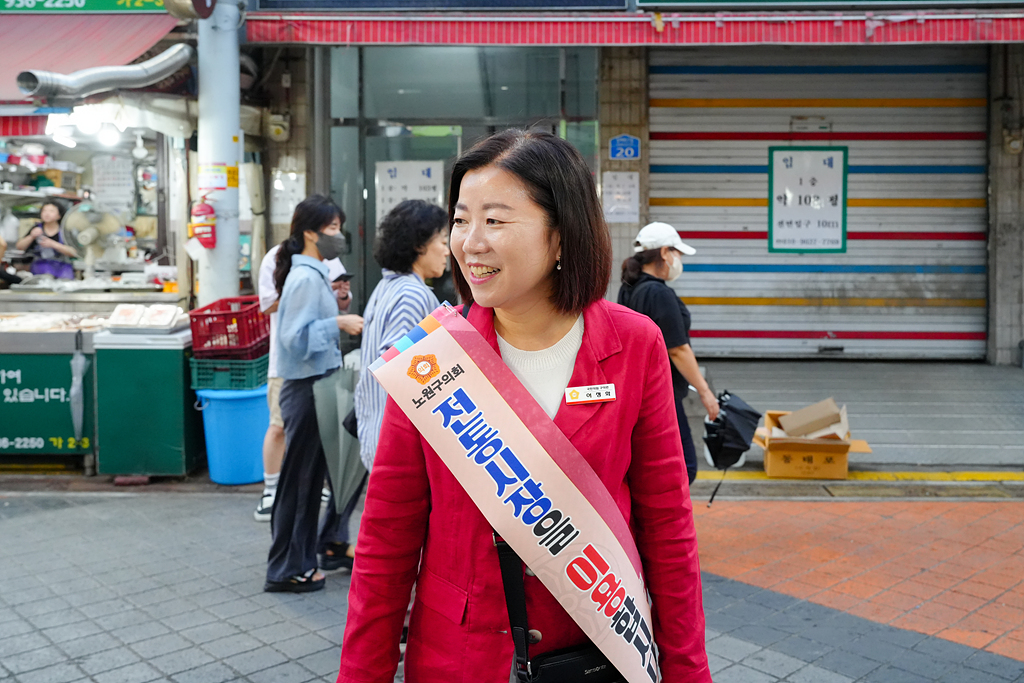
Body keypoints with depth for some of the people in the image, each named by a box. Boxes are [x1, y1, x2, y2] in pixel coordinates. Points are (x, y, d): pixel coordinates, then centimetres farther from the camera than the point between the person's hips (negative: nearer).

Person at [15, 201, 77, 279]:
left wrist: (53, 244, -21)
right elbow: (19, 247, 6)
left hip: (63, 266, -1)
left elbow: (73, 252, -11)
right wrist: (31, 237, -13)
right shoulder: (37, 229, 8)